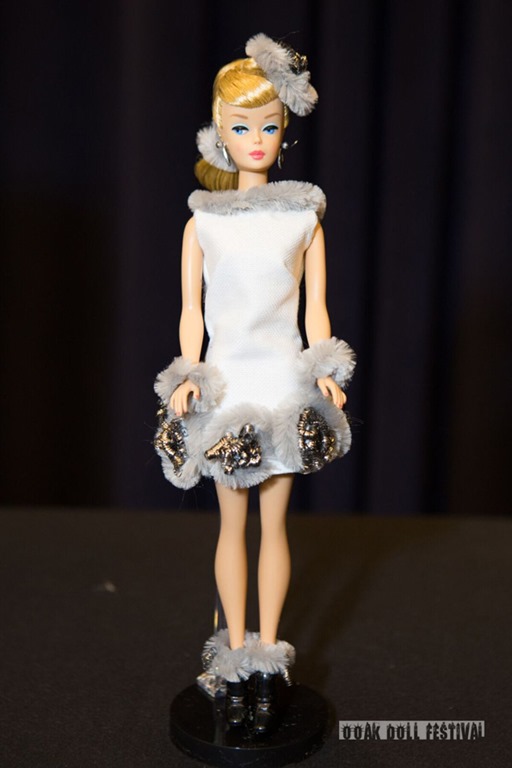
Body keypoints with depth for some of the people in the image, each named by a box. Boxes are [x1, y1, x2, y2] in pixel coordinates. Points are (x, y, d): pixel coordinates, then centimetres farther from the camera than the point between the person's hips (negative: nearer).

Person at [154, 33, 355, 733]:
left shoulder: (304, 217, 2)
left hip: (284, 381, 0)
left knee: (274, 523, 7)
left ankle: (265, 659, 22)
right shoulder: (202, 221, 2)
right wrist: (187, 377, -8)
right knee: (232, 523, 10)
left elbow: (315, 308, 3)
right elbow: (191, 312, 3)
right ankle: (237, 663, 24)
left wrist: (324, 374, -8)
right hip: (226, 384, 0)